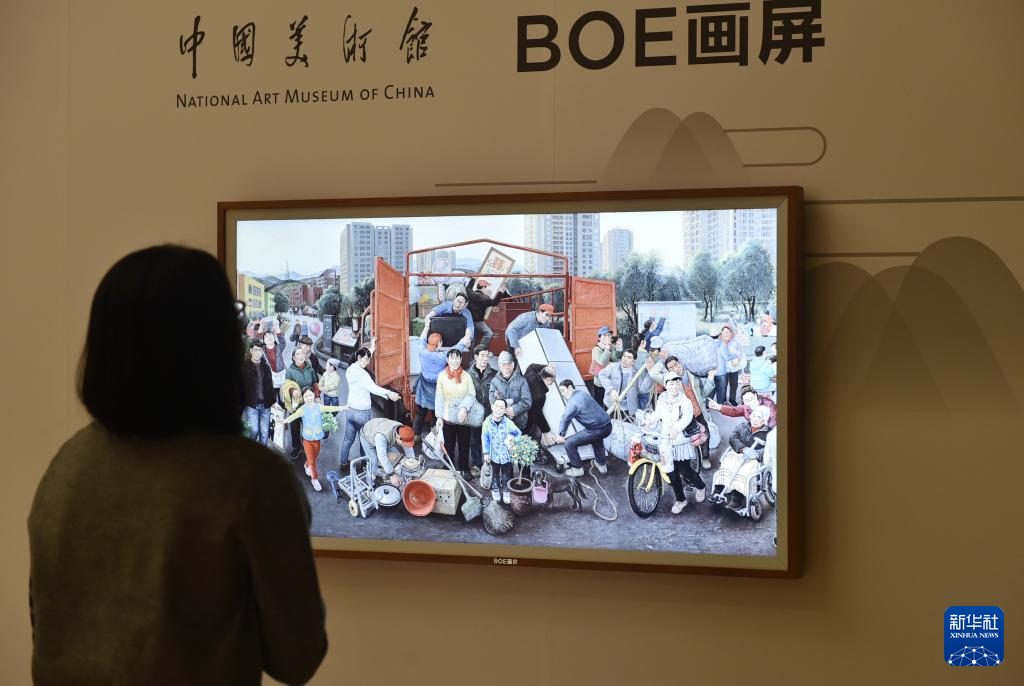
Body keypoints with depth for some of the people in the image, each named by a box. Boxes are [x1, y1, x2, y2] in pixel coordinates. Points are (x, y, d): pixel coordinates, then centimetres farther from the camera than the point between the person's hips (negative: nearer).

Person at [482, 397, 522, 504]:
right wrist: (486, 453, -5)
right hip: (494, 454, 1)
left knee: (506, 474, 16)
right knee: (495, 473, 20)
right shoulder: (487, 422, -16)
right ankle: (495, 489, 41)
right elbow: (485, 438, -6)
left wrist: (513, 441, -16)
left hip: (506, 454, -1)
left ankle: (506, 490, 36)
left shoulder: (508, 423, -19)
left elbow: (519, 433, -3)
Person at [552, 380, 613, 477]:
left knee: (569, 443, 0)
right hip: (608, 426, 9)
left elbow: (565, 420, -6)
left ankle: (577, 469, 14)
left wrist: (560, 435, 11)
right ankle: (601, 465, 46)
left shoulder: (572, 403, -13)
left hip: (596, 430, -9)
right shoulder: (582, 392, 15)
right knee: (597, 439, 42)